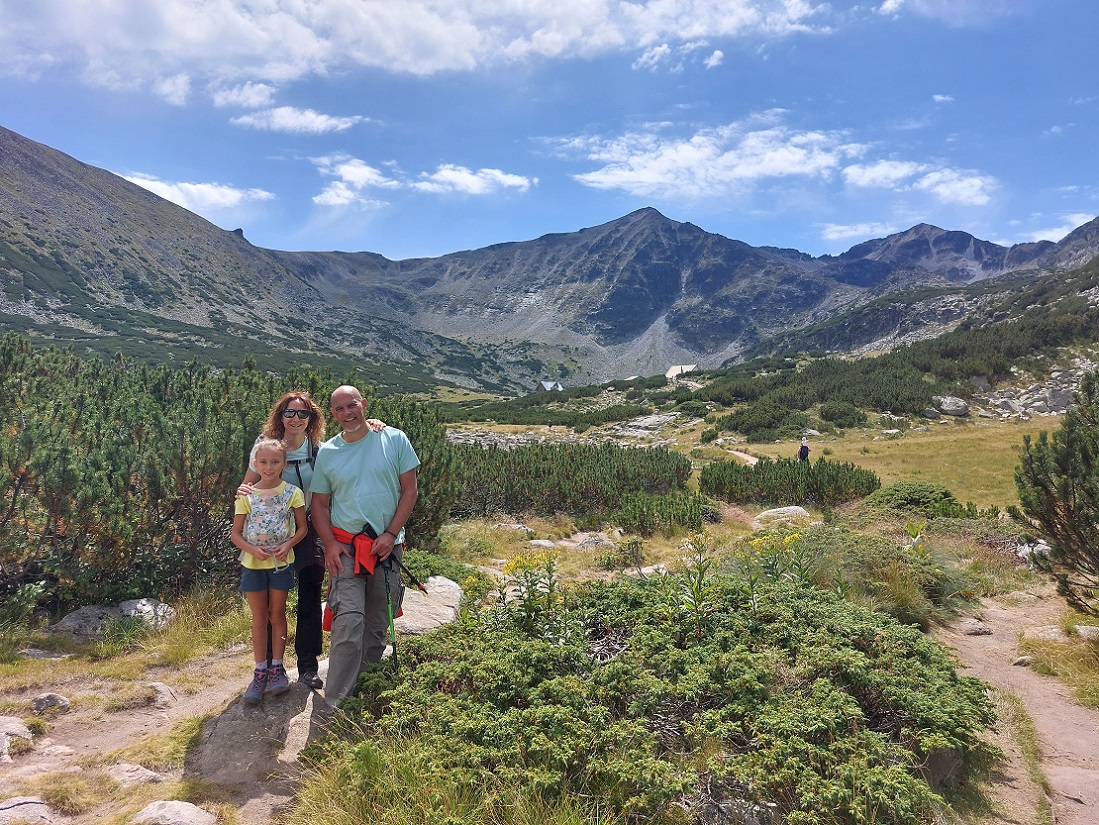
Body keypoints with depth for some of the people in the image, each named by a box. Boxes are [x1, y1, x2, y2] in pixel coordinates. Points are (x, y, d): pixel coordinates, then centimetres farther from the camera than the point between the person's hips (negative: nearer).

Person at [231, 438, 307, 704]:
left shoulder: (292, 493, -4)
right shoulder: (247, 496, -2)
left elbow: (302, 528, 1)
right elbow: (236, 534, 0)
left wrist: (288, 544, -17)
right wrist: (252, 549, -18)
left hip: (281, 563, 0)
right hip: (253, 564, 1)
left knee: (277, 614, 11)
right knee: (259, 618, 8)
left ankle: (277, 668, 21)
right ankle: (260, 672, 17)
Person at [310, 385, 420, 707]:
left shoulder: (394, 440, 0)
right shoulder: (327, 452, 5)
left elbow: (410, 490, 0)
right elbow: (320, 504, 9)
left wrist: (391, 534, -8)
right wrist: (330, 543, -5)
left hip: (387, 546, 1)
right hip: (345, 547, 0)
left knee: (378, 625, 9)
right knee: (349, 620, -13)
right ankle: (335, 704, -6)